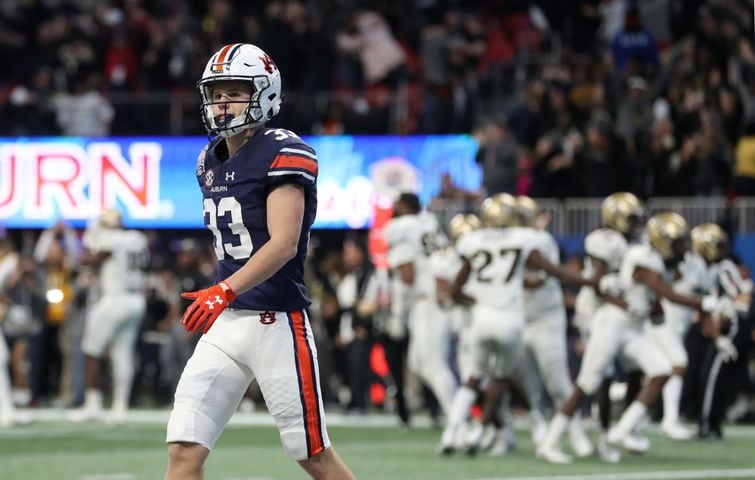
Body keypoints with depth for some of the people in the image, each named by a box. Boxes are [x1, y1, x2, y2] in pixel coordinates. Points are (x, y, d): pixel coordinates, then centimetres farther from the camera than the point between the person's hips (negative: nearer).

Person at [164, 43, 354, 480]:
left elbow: (284, 244, -22)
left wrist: (225, 291, -32)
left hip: (277, 322, -7)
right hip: (225, 323, 7)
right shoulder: (211, 161, 13)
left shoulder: (283, 154, -12)